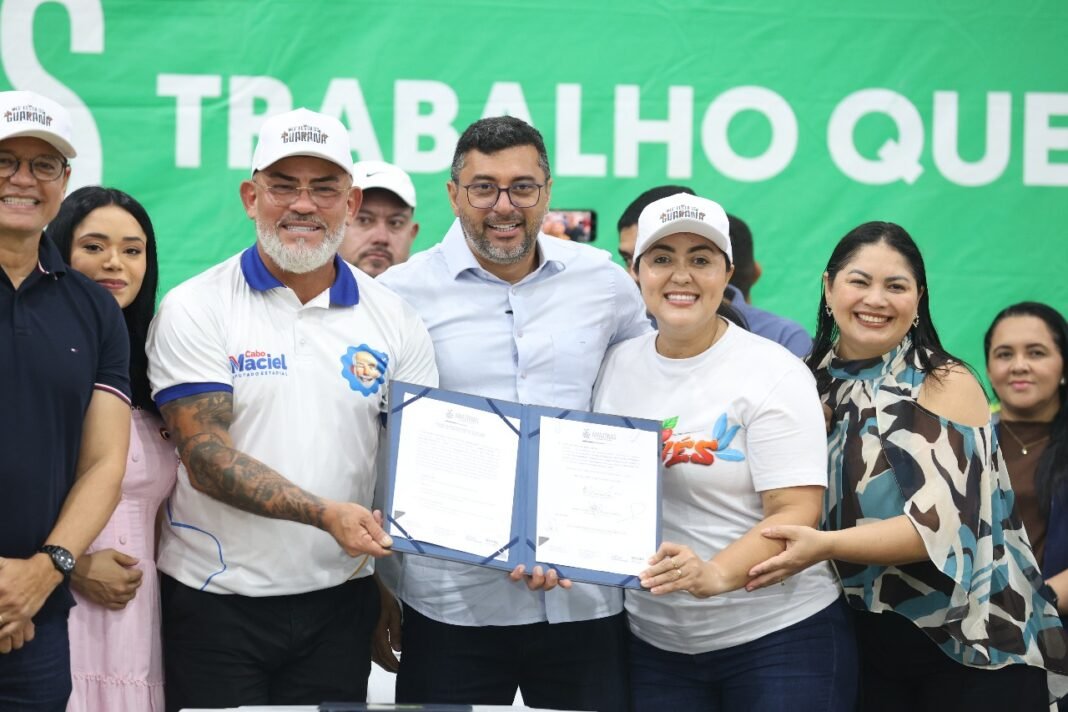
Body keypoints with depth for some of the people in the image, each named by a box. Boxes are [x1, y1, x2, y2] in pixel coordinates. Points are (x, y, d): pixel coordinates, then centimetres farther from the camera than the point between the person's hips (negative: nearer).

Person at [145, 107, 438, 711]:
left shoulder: (394, 320, 4)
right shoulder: (196, 311, -5)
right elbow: (206, 459, -13)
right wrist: (325, 514, -25)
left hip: (339, 600, 3)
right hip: (216, 600, -2)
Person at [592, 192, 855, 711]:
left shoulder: (774, 373, -9)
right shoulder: (616, 365, 5)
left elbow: (796, 512, -15)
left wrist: (713, 575, -29)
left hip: (776, 634, -4)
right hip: (654, 643, 4)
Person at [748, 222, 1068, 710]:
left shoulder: (947, 384, -10)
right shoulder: (812, 383, 3)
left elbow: (942, 519, -22)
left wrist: (825, 546, -32)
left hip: (971, 649, -4)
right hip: (861, 648, 4)